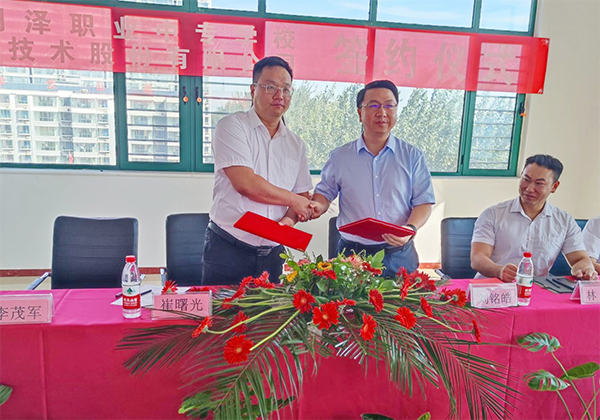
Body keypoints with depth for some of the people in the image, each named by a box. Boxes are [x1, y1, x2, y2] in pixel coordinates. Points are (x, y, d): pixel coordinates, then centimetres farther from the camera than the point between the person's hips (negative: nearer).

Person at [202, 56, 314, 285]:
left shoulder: (295, 144, 12)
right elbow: (245, 184, -17)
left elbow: (303, 195, 13)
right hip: (228, 248, -4)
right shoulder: (232, 126, -5)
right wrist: (293, 200, -6)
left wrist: (289, 219, -10)